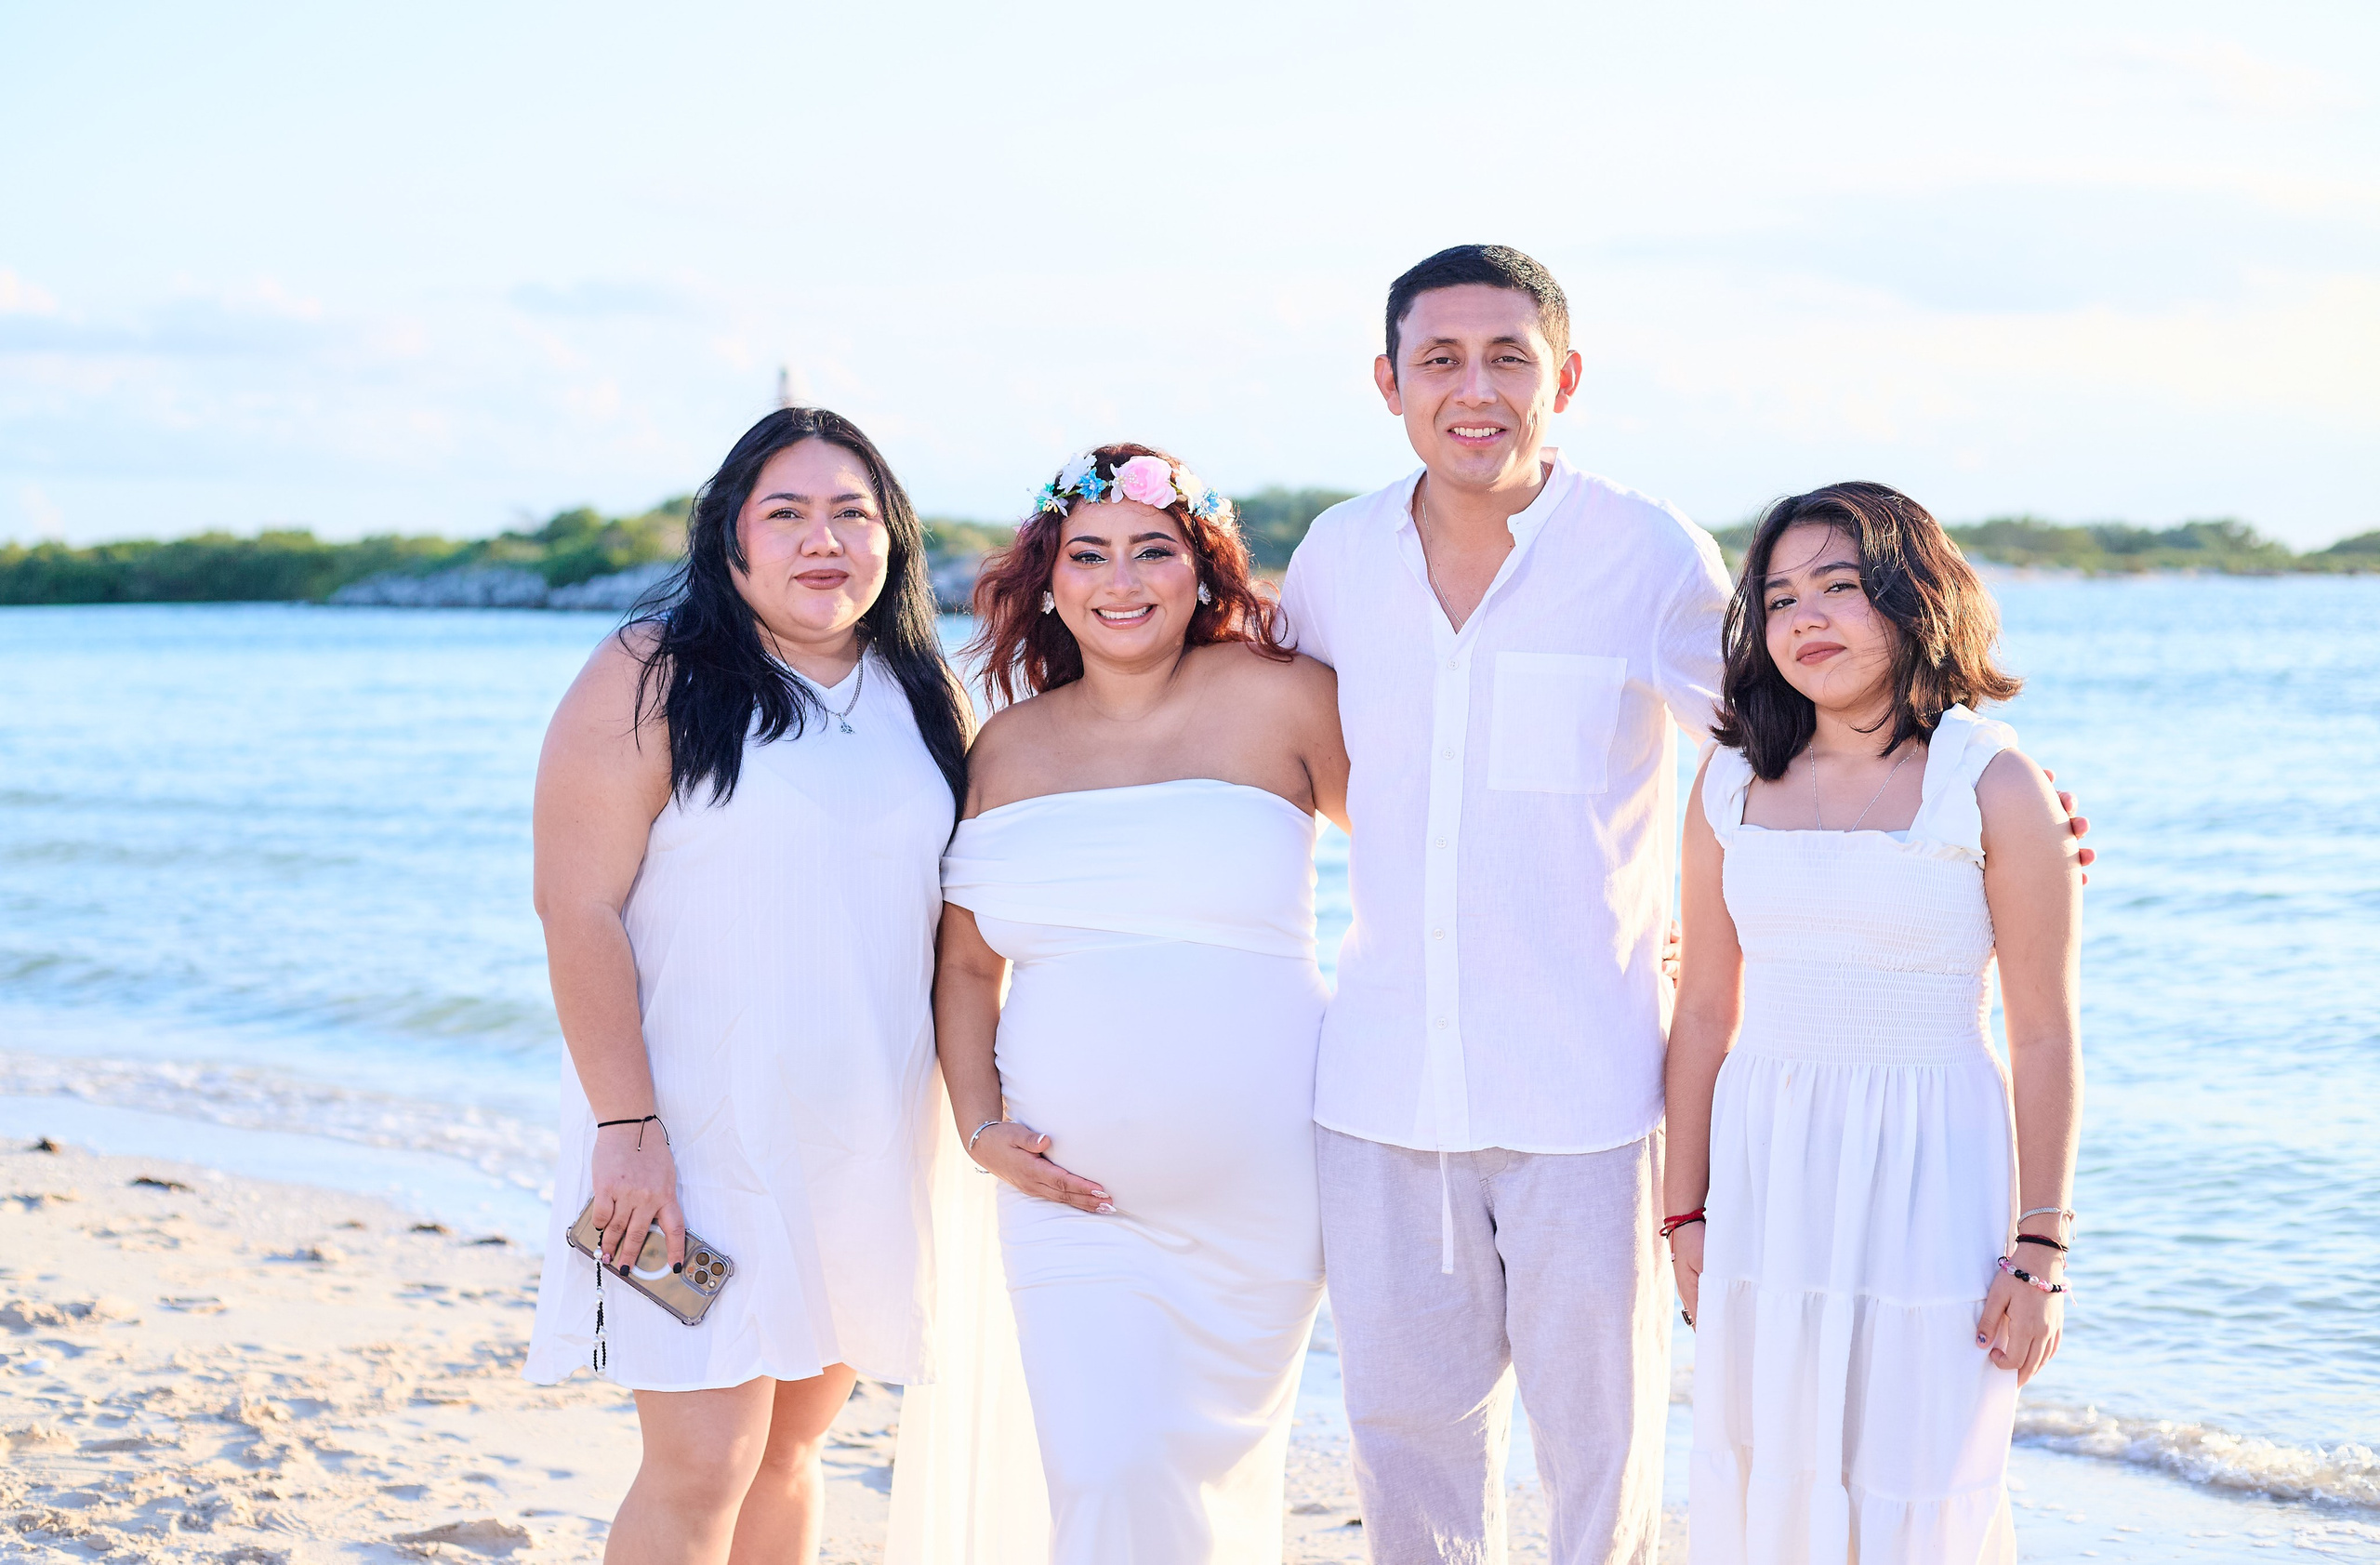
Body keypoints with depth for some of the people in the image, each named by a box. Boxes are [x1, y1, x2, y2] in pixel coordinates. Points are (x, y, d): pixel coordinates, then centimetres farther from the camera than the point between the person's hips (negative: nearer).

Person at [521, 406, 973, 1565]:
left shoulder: (927, 698, 9)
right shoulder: (653, 679, -8)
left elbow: (965, 912, 14)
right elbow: (577, 908, -12)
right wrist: (627, 1125, -18)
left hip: (867, 1140, 5)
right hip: (696, 1133, -5)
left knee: (790, 1448, 13)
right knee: (703, 1468, -8)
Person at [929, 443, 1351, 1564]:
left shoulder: (1277, 699, -5)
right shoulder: (1010, 745, 6)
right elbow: (968, 964, 13)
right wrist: (979, 1124, 1)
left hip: (1259, 1191, -2)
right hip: (1071, 1193, 2)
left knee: (1216, 1471, 9)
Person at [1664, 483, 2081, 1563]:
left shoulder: (1992, 787, -7)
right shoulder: (1734, 786, 4)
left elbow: (2045, 1037, -6)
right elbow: (1704, 1010, 9)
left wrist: (2040, 1249, -8)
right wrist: (1686, 1213, 9)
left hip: (1926, 1180, -4)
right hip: (1767, 1179, 4)